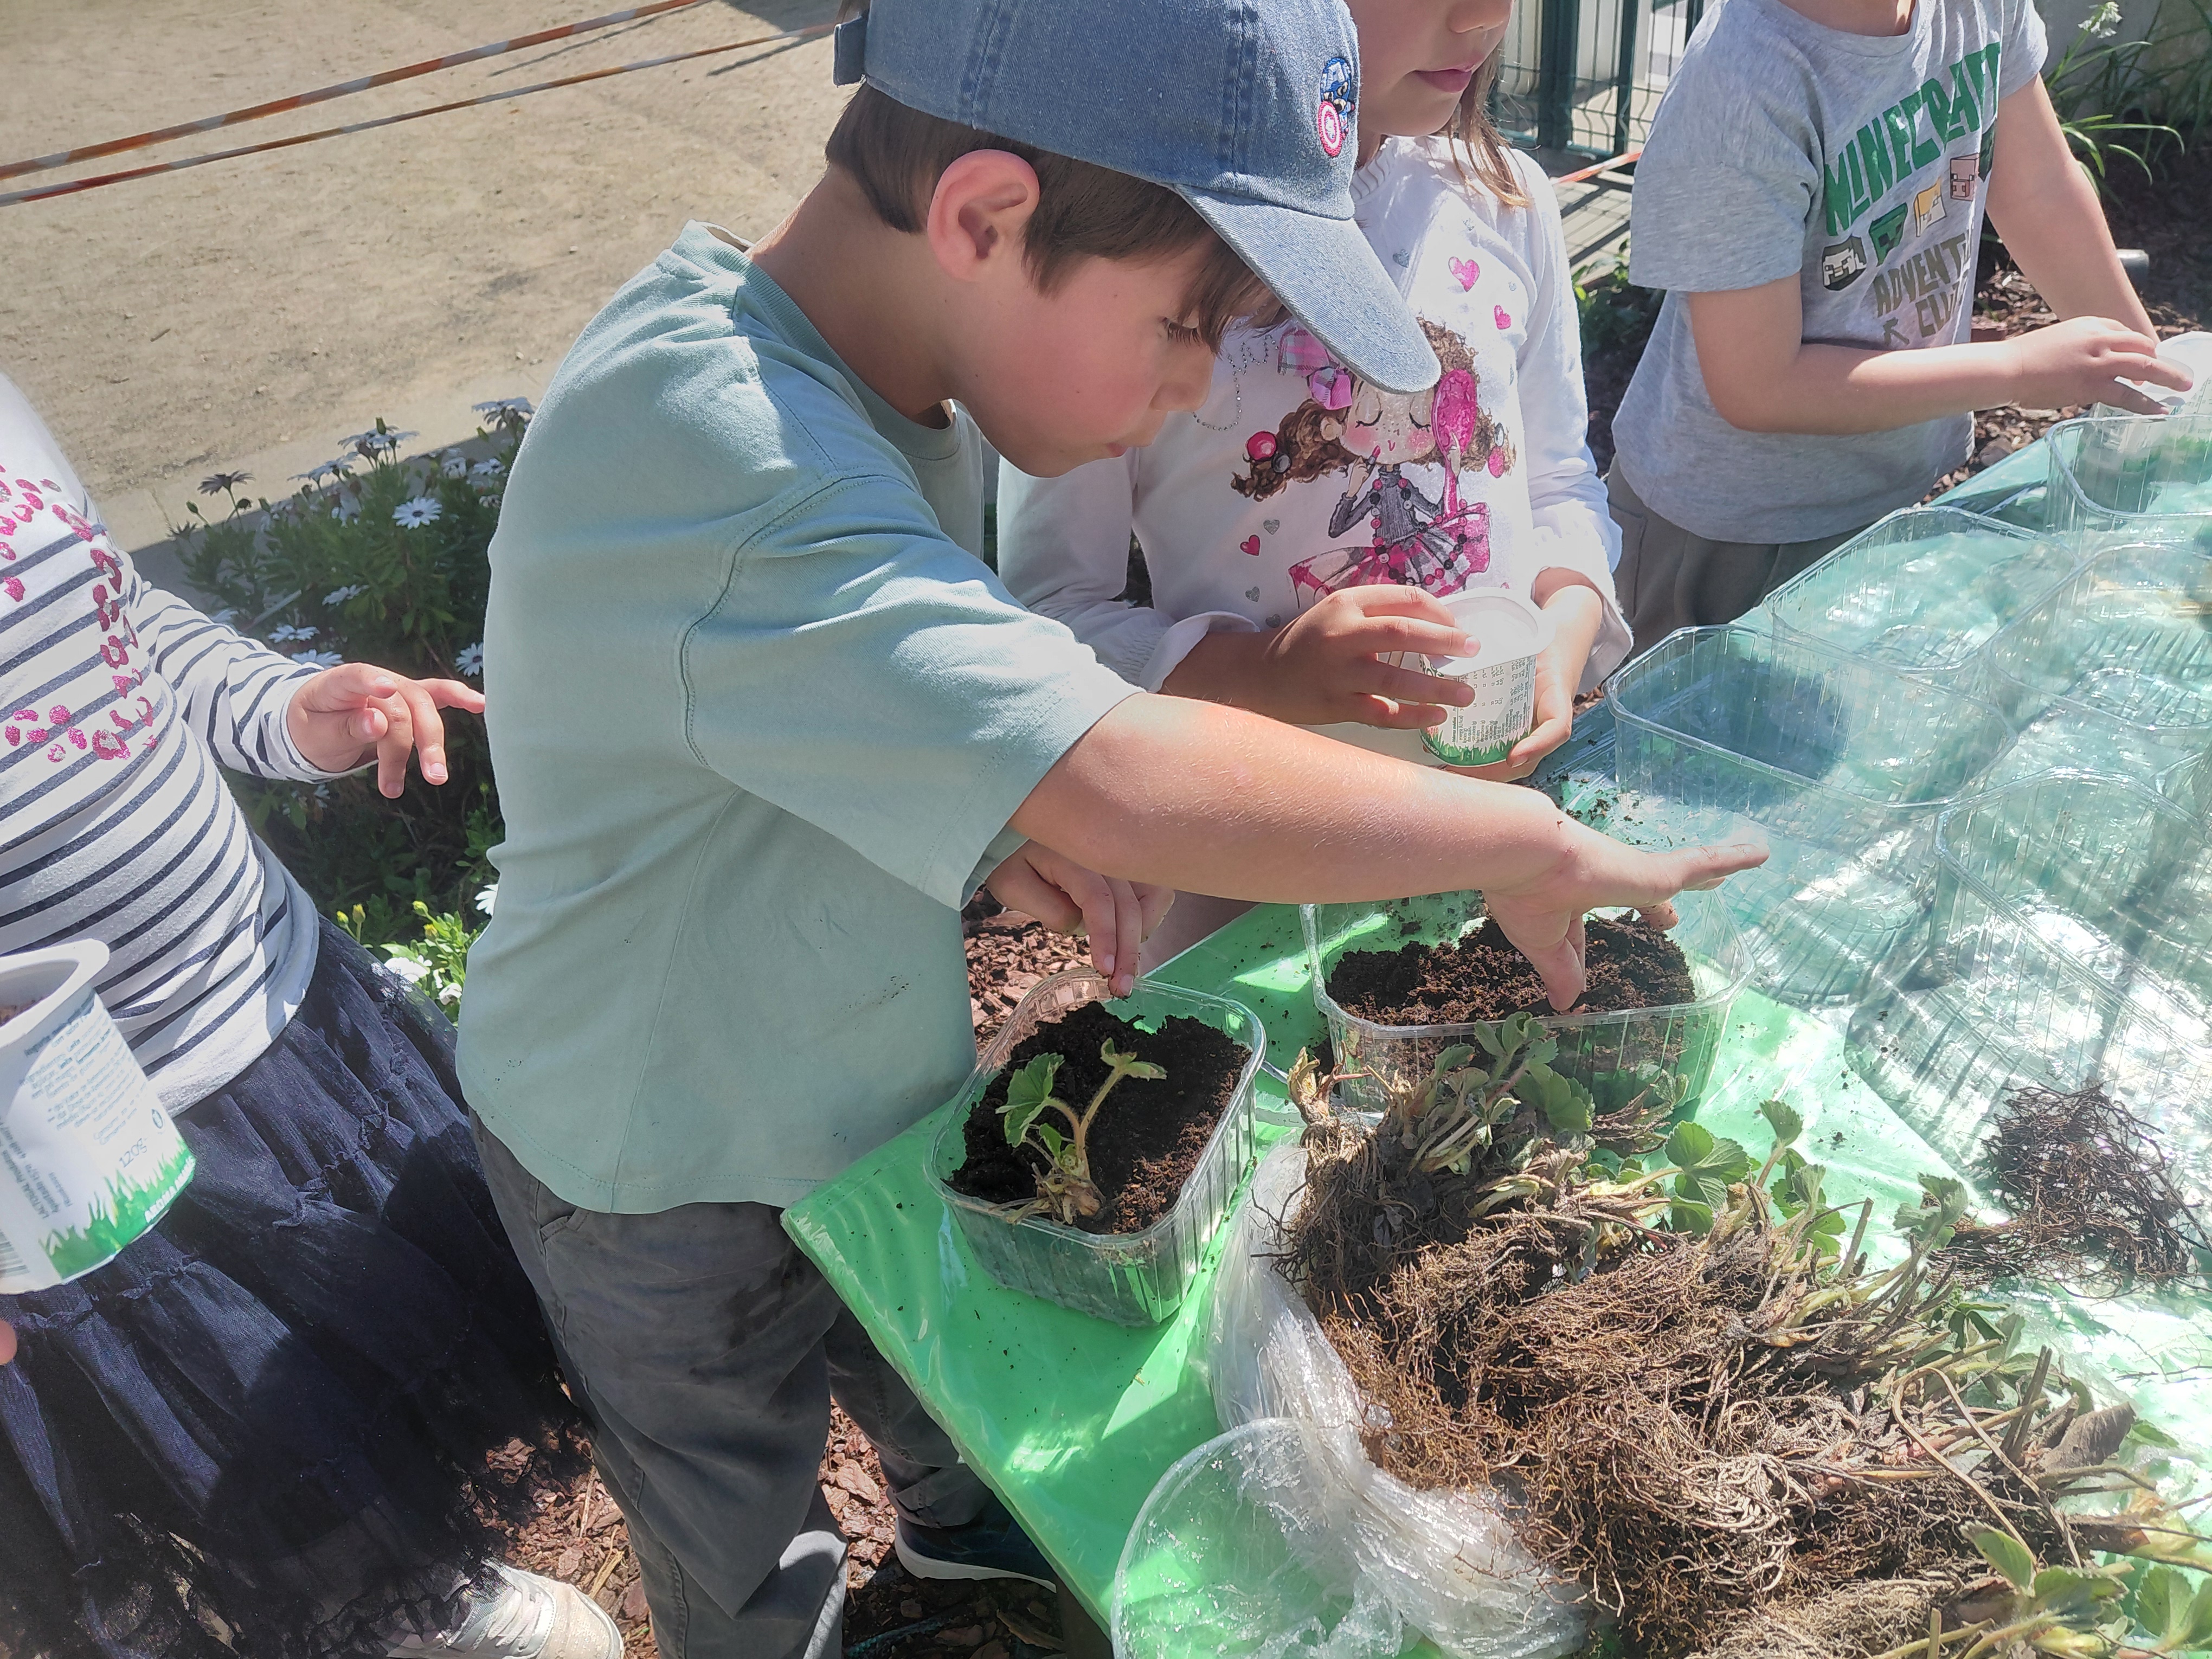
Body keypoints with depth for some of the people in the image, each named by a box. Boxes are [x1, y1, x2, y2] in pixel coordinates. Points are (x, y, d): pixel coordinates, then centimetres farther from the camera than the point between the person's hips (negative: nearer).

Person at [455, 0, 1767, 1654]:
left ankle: (960, 1520, 64)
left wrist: (1017, 812, -13)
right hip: (674, 1186, -7)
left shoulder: (885, 358, -9)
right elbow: (1125, 782, -47)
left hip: (875, 1064, 8)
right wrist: (1531, 844, -32)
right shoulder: (715, 457, -40)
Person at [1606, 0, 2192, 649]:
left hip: (1902, 488, 7)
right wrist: (2022, 368, -22)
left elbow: (2042, 191, 4)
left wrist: (2150, 369, 9)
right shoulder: (1744, 86, -31)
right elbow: (1757, 389, -28)